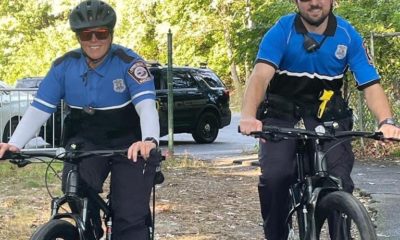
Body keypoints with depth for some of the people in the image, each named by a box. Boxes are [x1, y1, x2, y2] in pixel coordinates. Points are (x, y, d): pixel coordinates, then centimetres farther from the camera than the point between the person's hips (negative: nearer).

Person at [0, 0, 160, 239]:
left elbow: (146, 104, -28)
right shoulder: (64, 65, -5)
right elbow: (39, 109, -7)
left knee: (130, 218, -15)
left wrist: (150, 140, -49)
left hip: (128, 144, -2)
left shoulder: (129, 62, -15)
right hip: (86, 142, 2)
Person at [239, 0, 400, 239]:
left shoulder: (348, 36, -13)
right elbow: (260, 74, -32)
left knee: (340, 180, -18)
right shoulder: (281, 31, -18)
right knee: (274, 177, -23)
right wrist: (248, 116, -52)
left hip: (326, 111, 1)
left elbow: (371, 84, -18)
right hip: (281, 110, -1)